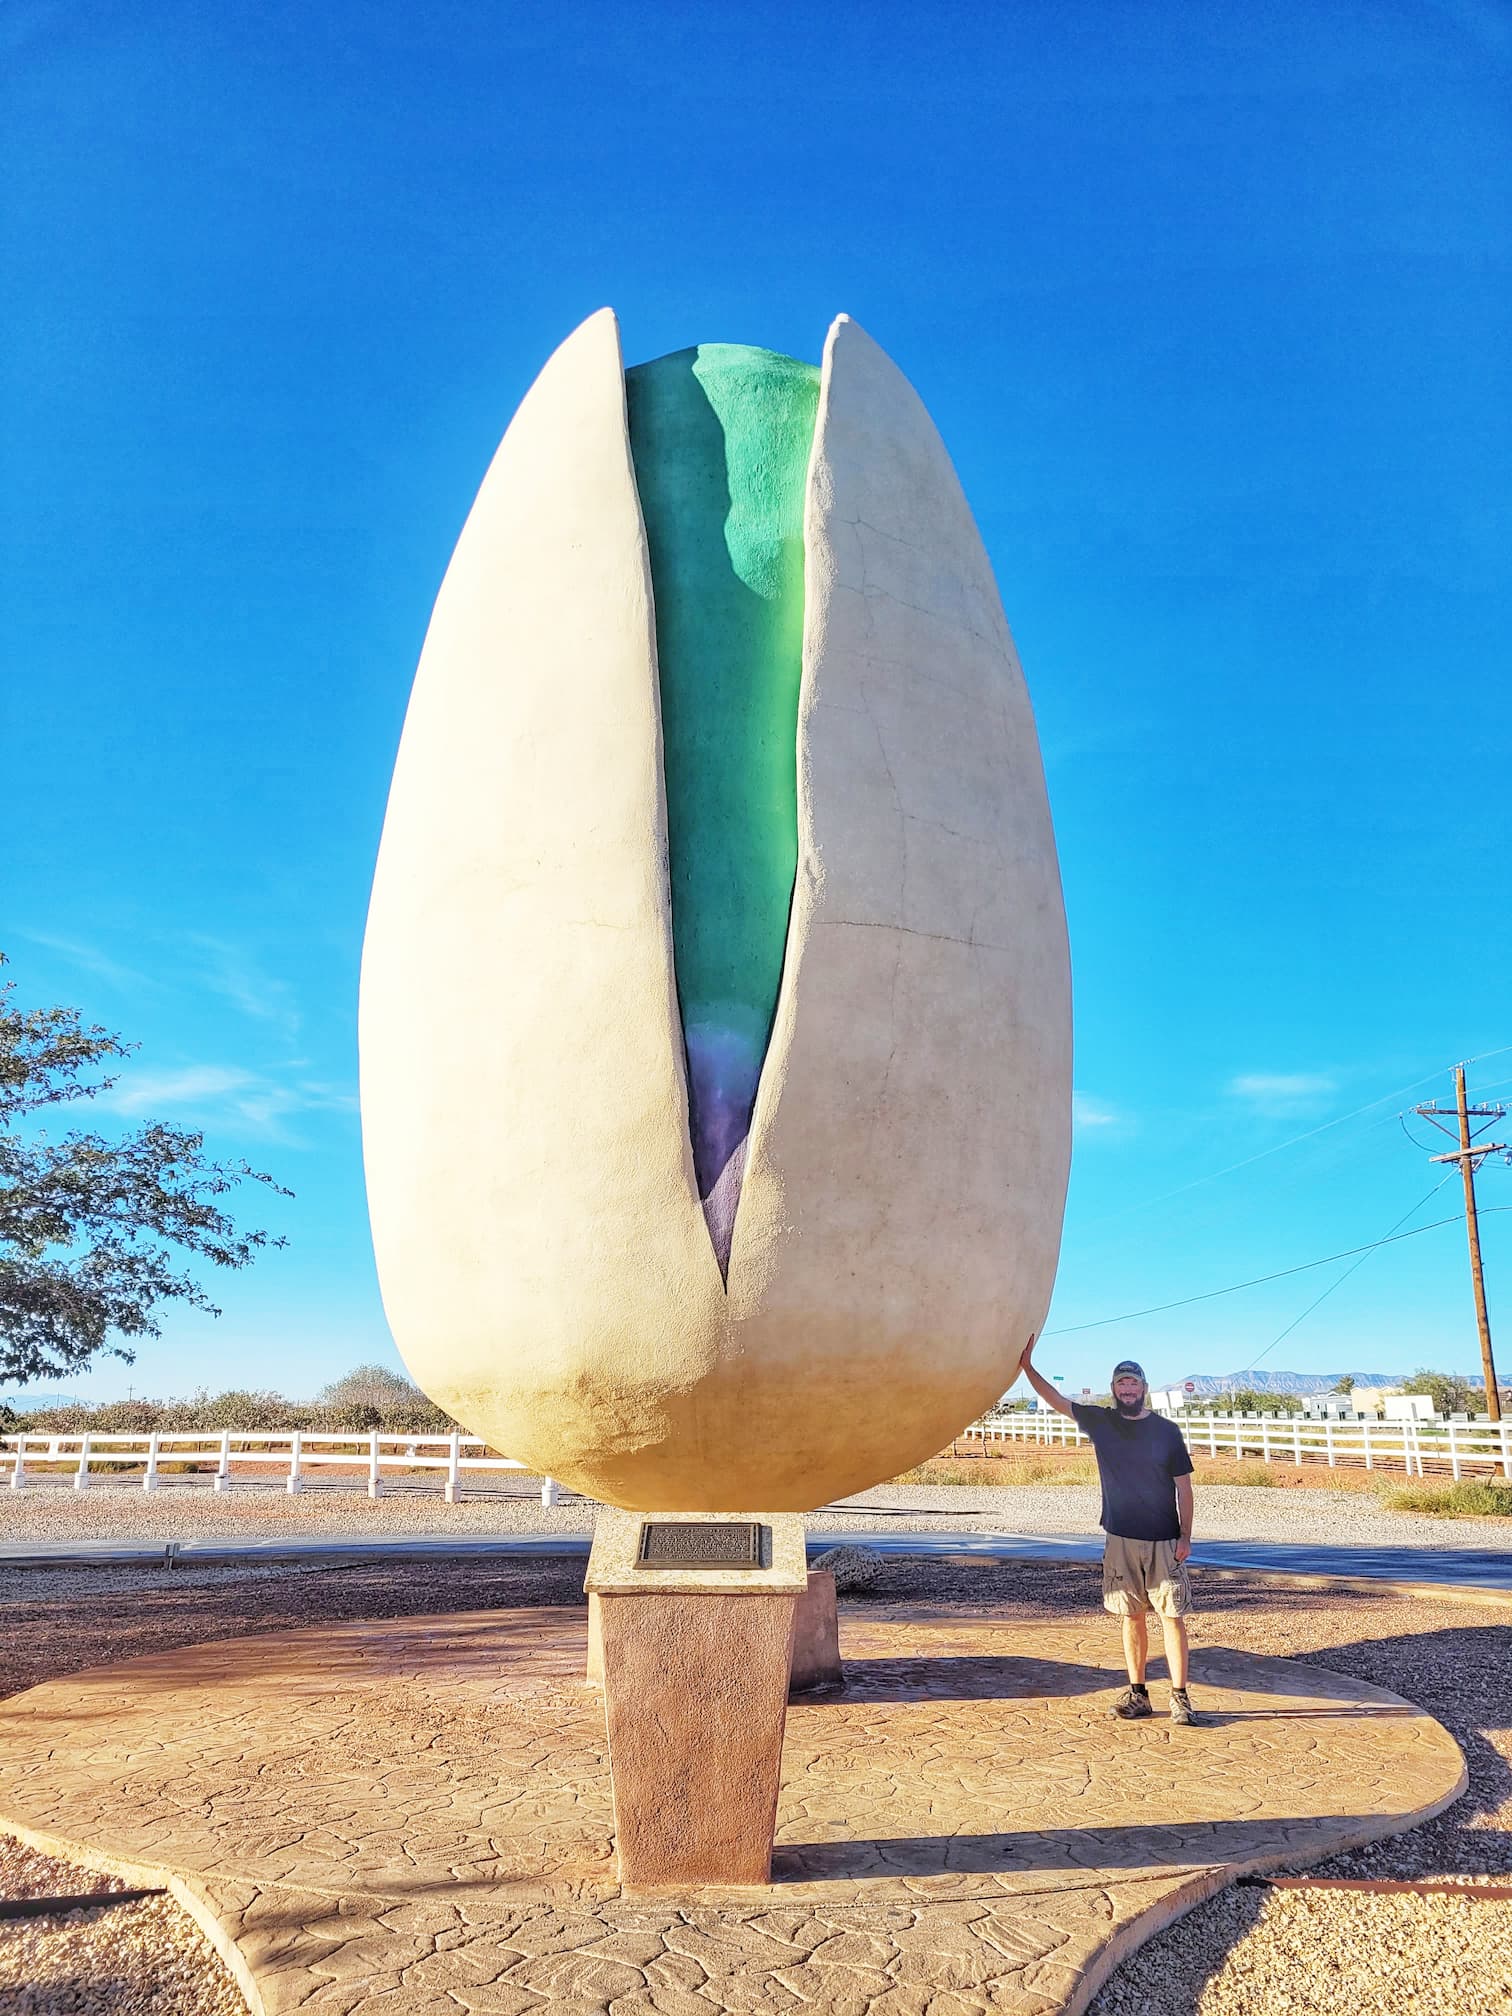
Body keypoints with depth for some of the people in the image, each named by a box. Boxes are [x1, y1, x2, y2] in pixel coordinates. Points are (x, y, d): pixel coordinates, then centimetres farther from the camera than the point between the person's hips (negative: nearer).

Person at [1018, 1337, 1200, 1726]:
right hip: (1121, 1539, 2)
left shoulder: (1167, 1430, -1)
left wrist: (1185, 1535, -4)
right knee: (1132, 1616, 7)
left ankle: (1180, 1697, 3)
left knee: (1172, 1616, -3)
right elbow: (1056, 1400, 2)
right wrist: (1027, 1366, -8)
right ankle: (1137, 1694, 14)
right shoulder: (1101, 1423, 3)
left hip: (1163, 1541, -2)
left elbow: (1183, 1486, 2)